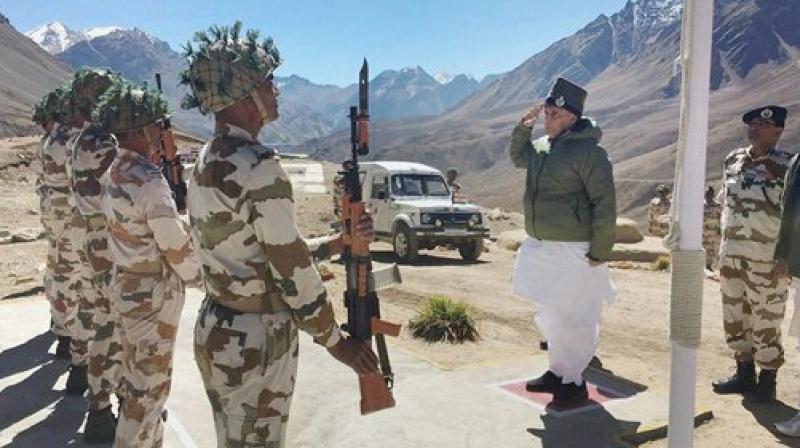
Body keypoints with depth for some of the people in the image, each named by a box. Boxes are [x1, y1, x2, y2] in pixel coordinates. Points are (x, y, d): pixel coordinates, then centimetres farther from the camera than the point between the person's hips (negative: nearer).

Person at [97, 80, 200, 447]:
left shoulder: (112, 173, 4)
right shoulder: (150, 183, -24)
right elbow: (177, 248, -18)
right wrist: (198, 277, -2)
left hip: (123, 285, 9)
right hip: (153, 294, -9)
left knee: (136, 377, 22)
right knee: (150, 386, 5)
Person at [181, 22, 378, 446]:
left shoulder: (206, 162, 7)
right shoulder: (257, 164, -22)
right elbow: (293, 270, -19)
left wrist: (336, 243, 12)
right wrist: (336, 341, -7)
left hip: (215, 332, 9)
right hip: (255, 343, -9)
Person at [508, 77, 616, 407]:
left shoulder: (588, 151, -15)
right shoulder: (542, 146, 10)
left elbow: (605, 204, -17)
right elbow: (518, 158, 31)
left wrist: (599, 252, -17)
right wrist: (523, 129, 13)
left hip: (573, 251, -9)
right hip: (542, 247, 9)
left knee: (573, 319, 1)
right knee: (548, 315, 19)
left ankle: (574, 382, 16)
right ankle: (558, 371, 35)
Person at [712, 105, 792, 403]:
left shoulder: (787, 166, -9)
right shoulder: (733, 159, 8)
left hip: (767, 258, -6)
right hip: (730, 253, 6)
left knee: (766, 321, 4)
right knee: (734, 317, 14)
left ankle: (767, 380, 20)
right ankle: (744, 372, 30)